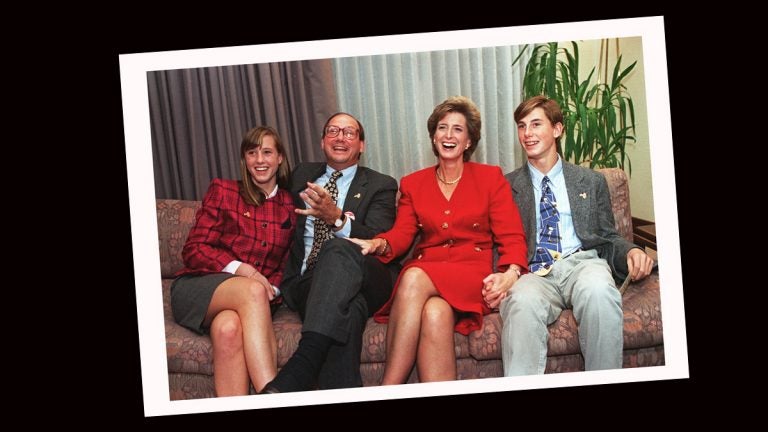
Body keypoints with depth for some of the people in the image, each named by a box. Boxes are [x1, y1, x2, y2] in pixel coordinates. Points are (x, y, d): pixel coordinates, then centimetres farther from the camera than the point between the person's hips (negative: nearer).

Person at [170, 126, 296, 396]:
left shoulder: (290, 206, 16)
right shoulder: (222, 191, 9)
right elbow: (193, 251, 3)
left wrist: (272, 289, -7)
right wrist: (238, 268, -13)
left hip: (249, 300, 2)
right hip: (198, 288, -2)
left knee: (229, 328, -38)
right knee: (252, 291, -37)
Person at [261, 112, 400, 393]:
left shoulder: (380, 186, 13)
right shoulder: (302, 175, 26)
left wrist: (338, 218, -23)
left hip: (366, 280, -2)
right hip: (306, 282, 2)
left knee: (338, 250, -40)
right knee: (347, 309, -38)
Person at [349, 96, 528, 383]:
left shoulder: (491, 178, 13)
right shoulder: (413, 184, 20)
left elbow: (512, 236, 4)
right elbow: (401, 233, 7)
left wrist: (511, 273, -17)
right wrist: (379, 244, -18)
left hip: (472, 277, -2)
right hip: (425, 272, 2)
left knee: (415, 277, -36)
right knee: (435, 313, -37)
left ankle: (387, 392, -38)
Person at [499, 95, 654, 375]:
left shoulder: (591, 181, 22)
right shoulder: (507, 186, 18)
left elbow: (607, 237, 21)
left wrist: (630, 252, -2)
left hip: (582, 261, 1)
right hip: (534, 273, -1)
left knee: (598, 290, -38)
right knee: (522, 301, -39)